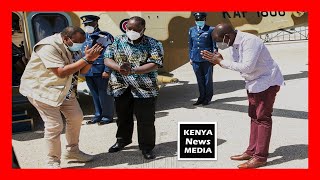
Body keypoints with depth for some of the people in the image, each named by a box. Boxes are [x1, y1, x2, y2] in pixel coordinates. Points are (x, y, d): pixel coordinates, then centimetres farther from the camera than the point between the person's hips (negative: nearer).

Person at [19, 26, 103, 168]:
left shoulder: (73, 46, 1)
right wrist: (86, 59, -32)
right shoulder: (48, 47, -25)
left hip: (65, 89, 8)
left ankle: (72, 151, 28)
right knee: (54, 125, -10)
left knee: (76, 117, 9)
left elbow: (82, 71, 3)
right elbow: (61, 72, -32)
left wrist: (90, 59, -18)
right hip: (41, 89, -8)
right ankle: (52, 162, 9)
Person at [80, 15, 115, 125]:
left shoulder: (105, 36, -6)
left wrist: (107, 70, -17)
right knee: (95, 95, 14)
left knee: (104, 94, 1)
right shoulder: (84, 37, 14)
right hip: (88, 72, 6)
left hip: (100, 72, -6)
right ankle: (98, 115, 25)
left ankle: (107, 116, 14)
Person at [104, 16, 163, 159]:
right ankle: (122, 139, 42)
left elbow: (154, 65, -16)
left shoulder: (153, 44, -5)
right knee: (123, 117, 19)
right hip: (121, 87, 3)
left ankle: (147, 147, 22)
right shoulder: (117, 41, 5)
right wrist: (119, 68, -22)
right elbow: (107, 59, -1)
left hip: (144, 88, -3)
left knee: (146, 120, 3)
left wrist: (132, 70, -28)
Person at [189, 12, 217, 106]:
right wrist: (190, 57, 12)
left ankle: (208, 98, 18)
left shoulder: (210, 30, -1)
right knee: (199, 79, 10)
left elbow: (214, 45, 1)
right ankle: (202, 97, 22)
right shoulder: (192, 30, 11)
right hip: (196, 59, 4)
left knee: (208, 79, 5)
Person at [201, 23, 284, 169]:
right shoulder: (234, 44, 1)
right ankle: (252, 151, 22)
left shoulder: (250, 41, -27)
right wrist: (218, 60, -14)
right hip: (253, 82, 9)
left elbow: (247, 66, -35)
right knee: (254, 116, 12)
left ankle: (260, 157, 1)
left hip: (267, 82, -9)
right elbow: (236, 64, 3)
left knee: (262, 117, -6)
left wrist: (221, 62, -30)